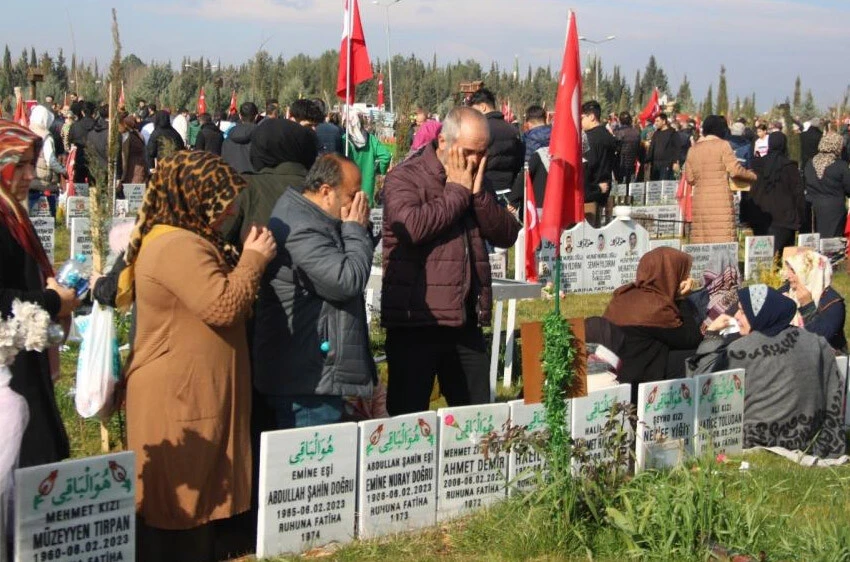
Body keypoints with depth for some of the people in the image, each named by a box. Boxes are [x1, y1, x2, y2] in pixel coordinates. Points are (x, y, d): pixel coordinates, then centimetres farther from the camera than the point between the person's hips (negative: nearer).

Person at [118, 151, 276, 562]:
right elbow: (223, 306, -27)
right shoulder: (178, 247, -20)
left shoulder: (186, 241, 16)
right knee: (179, 498, -3)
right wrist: (254, 258, -15)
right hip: (180, 395, -11)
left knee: (198, 498, 16)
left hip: (196, 393, 11)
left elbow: (218, 297, 26)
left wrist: (245, 259, 12)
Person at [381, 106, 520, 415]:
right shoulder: (405, 178, -5)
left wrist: (478, 194, -6)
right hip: (417, 320, -6)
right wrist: (456, 191, -12)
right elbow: (411, 226, -24)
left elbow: (507, 235, 8)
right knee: (409, 416, 0)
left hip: (467, 320, 6)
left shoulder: (474, 181, 16)